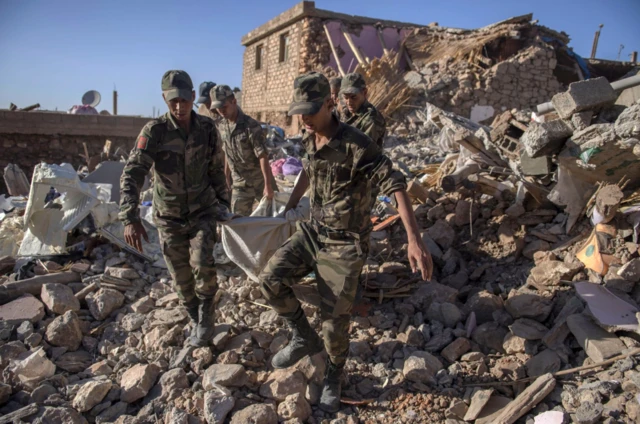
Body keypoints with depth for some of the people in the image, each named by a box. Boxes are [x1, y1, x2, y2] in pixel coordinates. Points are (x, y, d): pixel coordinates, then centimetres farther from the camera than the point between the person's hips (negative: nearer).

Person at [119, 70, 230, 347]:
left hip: (202, 210, 0)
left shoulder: (207, 129, -6)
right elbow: (132, 174, -23)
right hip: (169, 216, 0)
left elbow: (216, 169, 7)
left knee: (202, 264, -19)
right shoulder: (155, 131, -15)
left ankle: (206, 319, 5)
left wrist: (224, 202, 10)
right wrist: (130, 218, -34)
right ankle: (198, 323, 31)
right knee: (181, 278, 7)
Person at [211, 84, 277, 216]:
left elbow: (262, 156, -22)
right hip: (239, 183, 5)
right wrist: (227, 177, 13)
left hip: (259, 180, -5)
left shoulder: (251, 125, -18)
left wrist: (268, 184, -27)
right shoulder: (221, 126, 1)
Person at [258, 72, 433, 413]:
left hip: (345, 244, -6)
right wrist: (290, 205, 32)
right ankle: (304, 338, 15)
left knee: (335, 321, 0)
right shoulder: (310, 140, 0)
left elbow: (396, 186, -27)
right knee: (270, 280, -9)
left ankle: (333, 378, 32)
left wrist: (414, 240, -38)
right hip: (312, 232, 6)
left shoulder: (356, 145, -23)